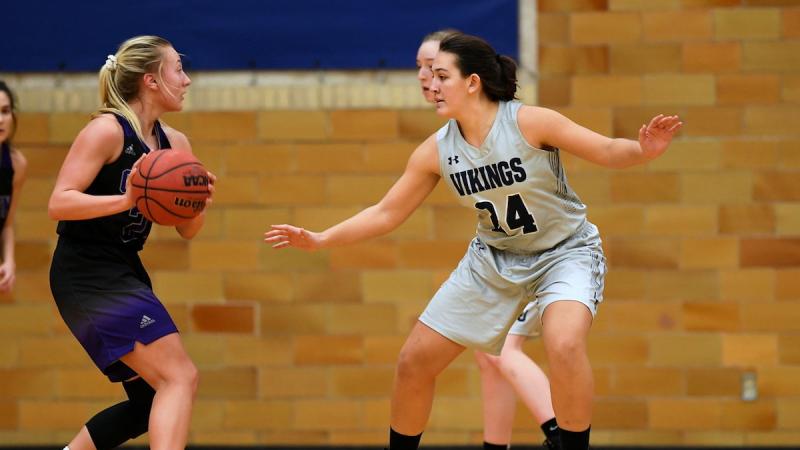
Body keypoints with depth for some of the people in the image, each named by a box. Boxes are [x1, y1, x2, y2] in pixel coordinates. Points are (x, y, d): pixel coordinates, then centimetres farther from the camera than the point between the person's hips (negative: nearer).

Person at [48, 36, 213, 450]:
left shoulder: (175, 144, 9)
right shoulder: (108, 131, -13)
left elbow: (187, 230, 14)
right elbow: (58, 203, -20)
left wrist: (199, 202, -7)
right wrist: (124, 199, -31)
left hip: (124, 272, 9)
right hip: (86, 273, -9)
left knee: (151, 403, 14)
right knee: (180, 377, -20)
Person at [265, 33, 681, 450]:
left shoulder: (529, 122, -23)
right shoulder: (436, 150, -9)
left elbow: (608, 151, -21)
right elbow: (385, 213, 0)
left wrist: (643, 150, -43)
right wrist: (319, 240, -6)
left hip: (565, 251, -5)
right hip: (495, 257, 5)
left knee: (564, 346, -35)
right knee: (413, 362, 2)